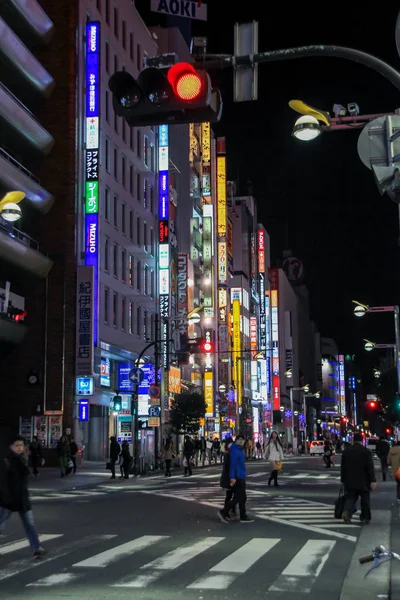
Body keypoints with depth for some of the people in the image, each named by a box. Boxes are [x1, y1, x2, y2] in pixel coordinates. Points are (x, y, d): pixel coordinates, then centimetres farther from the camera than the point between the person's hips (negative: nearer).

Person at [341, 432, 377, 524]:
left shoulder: (346, 452, 4)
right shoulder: (367, 452, -7)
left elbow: (343, 467, 9)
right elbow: (370, 467, -13)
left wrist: (343, 480, 17)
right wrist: (373, 480, -13)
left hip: (350, 482, 2)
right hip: (363, 482, -2)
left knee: (350, 498, 3)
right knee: (365, 500, 10)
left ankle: (347, 512, -22)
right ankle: (365, 518, 13)